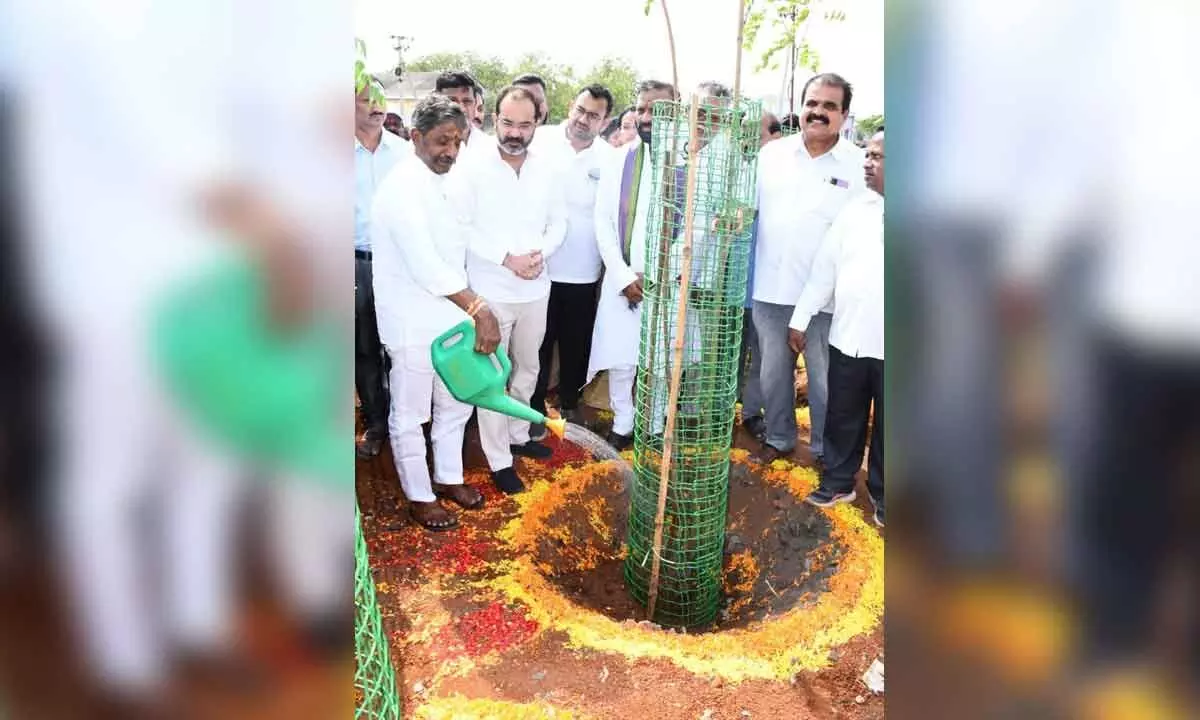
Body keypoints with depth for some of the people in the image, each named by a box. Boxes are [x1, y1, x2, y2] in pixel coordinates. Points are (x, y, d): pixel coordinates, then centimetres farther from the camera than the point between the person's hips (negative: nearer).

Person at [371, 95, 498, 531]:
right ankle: (419, 496, 26)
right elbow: (425, 265, -29)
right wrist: (479, 308, -33)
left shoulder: (443, 181, 8)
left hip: (450, 317, 8)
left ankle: (448, 478, 39)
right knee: (410, 415, 9)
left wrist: (471, 309, 6)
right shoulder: (402, 187, -20)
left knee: (455, 404, 20)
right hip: (413, 324, -8)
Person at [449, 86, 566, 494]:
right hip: (490, 291, -4)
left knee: (528, 369, 19)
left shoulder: (547, 168, 0)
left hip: (535, 289, 5)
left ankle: (518, 435, 39)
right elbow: (460, 228, -12)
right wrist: (507, 259, -19)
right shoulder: (472, 168, -11)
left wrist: (540, 253, -13)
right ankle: (499, 460, 17)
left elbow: (559, 222, 6)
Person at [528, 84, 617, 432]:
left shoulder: (609, 158, -2)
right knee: (539, 343, 9)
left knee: (577, 343, 15)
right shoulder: (541, 144, -5)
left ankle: (570, 401, 34)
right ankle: (534, 409, 23)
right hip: (541, 267, -1)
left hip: (584, 272, 2)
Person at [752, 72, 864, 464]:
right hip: (771, 288, 3)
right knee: (773, 374, 16)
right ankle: (778, 438, 35)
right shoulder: (772, 153, 4)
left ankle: (826, 451, 30)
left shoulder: (860, 164, -4)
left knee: (825, 382, 10)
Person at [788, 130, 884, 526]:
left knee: (885, 424, 12)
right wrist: (800, 319, 9)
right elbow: (824, 267, 8)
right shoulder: (854, 209, 5)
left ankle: (881, 492, 31)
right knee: (842, 417, 16)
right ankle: (838, 482, 34)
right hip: (847, 337, 3)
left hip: (883, 343, -3)